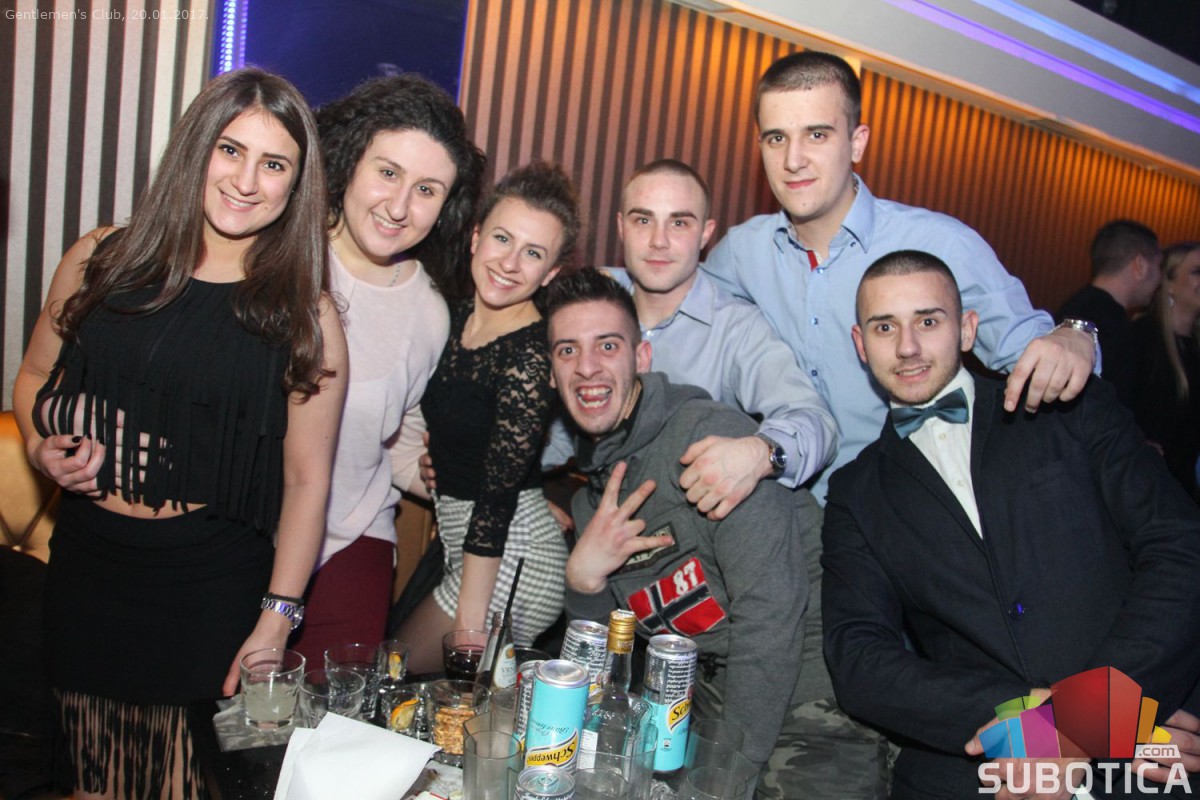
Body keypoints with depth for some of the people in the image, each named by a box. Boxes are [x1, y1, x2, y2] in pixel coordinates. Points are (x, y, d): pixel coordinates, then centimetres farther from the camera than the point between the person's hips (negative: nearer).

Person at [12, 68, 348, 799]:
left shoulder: (306, 318, -8)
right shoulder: (100, 262, 1)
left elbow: (306, 480, -7)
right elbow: (36, 375, 16)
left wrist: (278, 617, -9)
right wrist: (43, 447, -4)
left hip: (213, 587, -3)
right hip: (86, 567, 3)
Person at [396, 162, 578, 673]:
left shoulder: (532, 354, -21)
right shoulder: (455, 320, 3)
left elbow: (499, 493, -22)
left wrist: (470, 619, -19)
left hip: (509, 554, -8)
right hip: (454, 535, 8)